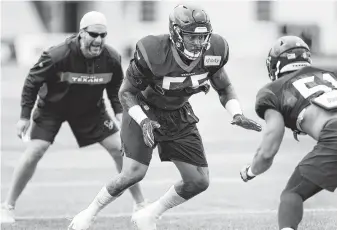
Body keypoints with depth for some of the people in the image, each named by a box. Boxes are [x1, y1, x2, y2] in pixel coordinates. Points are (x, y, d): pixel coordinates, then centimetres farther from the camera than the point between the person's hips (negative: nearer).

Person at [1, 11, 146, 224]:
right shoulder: (58, 56, -31)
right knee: (35, 152, -16)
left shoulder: (112, 59, -19)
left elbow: (116, 87, 2)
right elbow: (33, 81, -17)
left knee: (120, 149, -5)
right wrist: (25, 116, -16)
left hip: (90, 109, 3)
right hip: (52, 108, -3)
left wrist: (120, 111, -11)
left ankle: (140, 204, 9)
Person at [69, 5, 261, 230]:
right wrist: (143, 121, -31)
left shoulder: (212, 52, -18)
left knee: (199, 182, 0)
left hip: (179, 116, 5)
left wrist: (237, 114, -16)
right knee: (134, 173, -20)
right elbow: (126, 92, -16)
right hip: (145, 110, -5)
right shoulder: (153, 53, -31)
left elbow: (224, 87, 2)